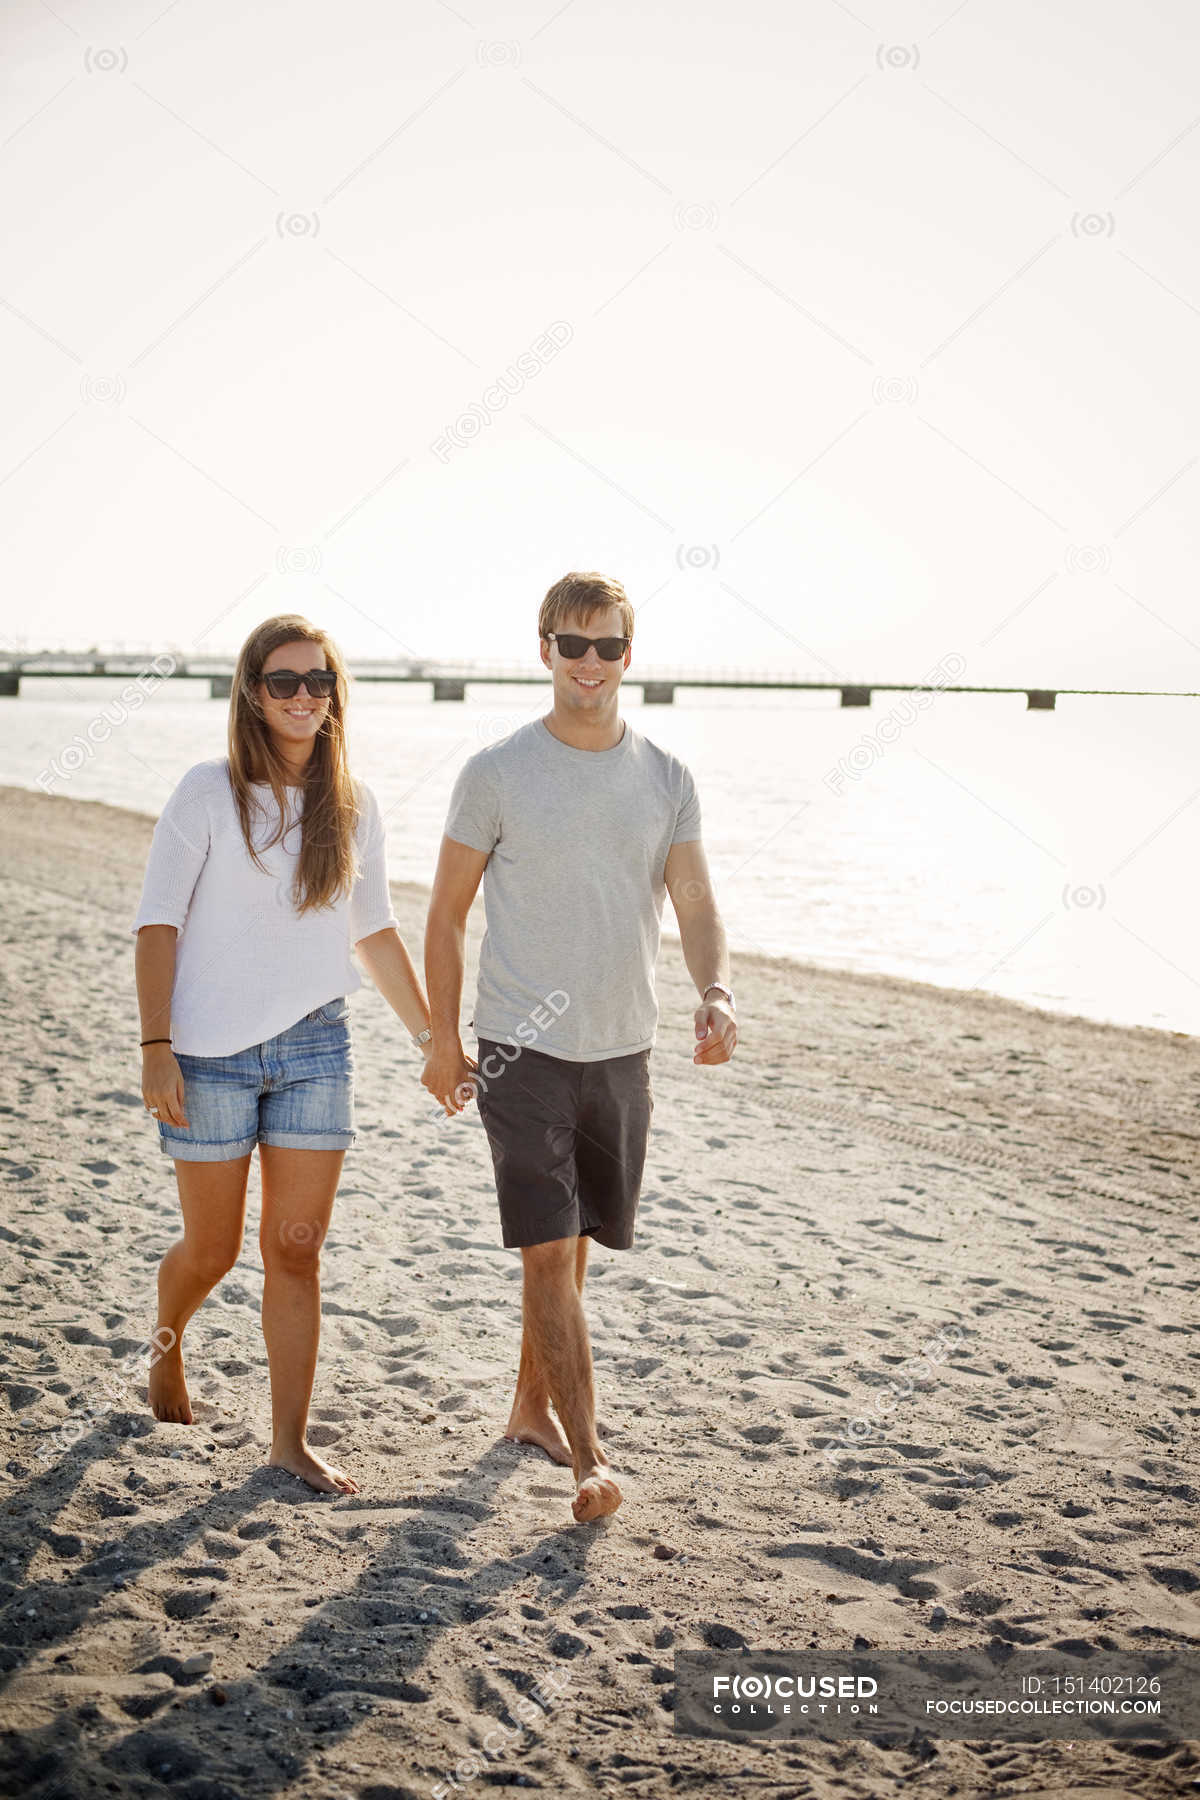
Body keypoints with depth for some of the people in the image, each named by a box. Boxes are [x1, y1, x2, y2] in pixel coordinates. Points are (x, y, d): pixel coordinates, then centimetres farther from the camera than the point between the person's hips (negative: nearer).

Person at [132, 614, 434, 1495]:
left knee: (297, 1250, 2)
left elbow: (375, 932, 14)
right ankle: (166, 1349, 42)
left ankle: (290, 1440, 12)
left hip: (316, 1047, 3)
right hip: (213, 1053, -3)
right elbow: (158, 923, -6)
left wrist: (430, 1035, 13)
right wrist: (156, 1048, -13)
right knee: (213, 1250, 10)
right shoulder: (209, 793, -7)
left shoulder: (353, 807, 5)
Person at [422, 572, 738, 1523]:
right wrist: (443, 1039, 0)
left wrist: (717, 993, -20)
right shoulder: (497, 773, -5)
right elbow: (447, 912, 1)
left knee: (571, 1245, 15)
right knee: (550, 1252, -7)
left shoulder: (666, 779, 4)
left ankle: (531, 1405, 34)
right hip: (522, 1050, -4)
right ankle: (588, 1458, -4)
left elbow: (696, 905, 0)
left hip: (623, 1050, 4)